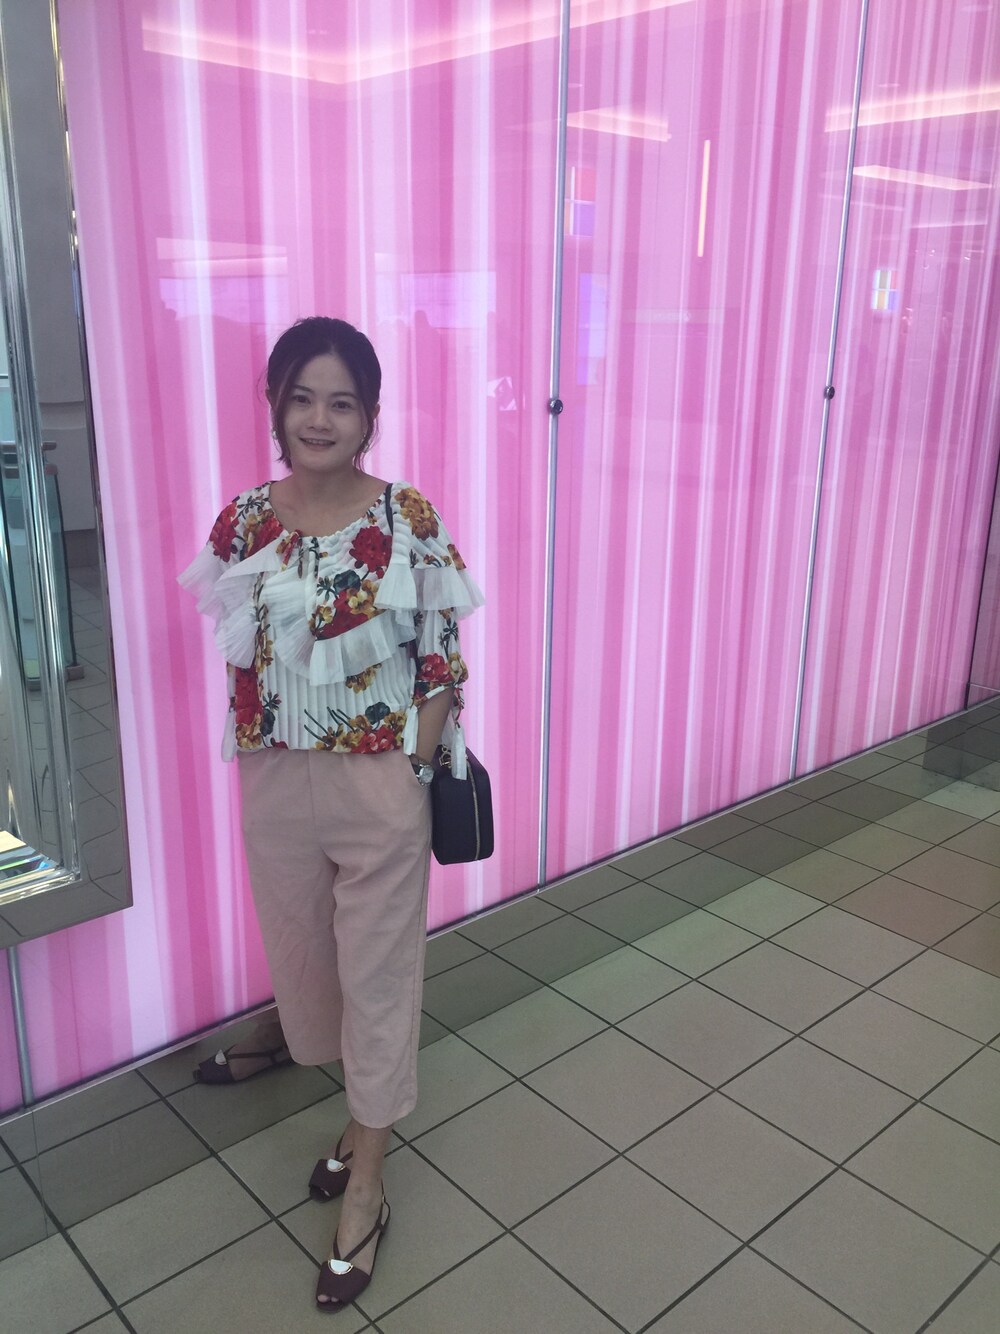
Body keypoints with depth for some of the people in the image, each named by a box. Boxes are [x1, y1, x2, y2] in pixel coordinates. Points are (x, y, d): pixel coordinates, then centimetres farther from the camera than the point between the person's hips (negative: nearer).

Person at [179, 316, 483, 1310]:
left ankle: (365, 1189, 29)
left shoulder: (410, 520, -12)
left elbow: (442, 660, -7)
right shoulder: (242, 523, -2)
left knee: (378, 976, 9)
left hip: (381, 786, -3)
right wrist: (259, 761, 2)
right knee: (304, 961, 20)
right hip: (276, 788, 4)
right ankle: (363, 1112, 48)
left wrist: (413, 766, -11)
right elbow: (241, 661, 6)